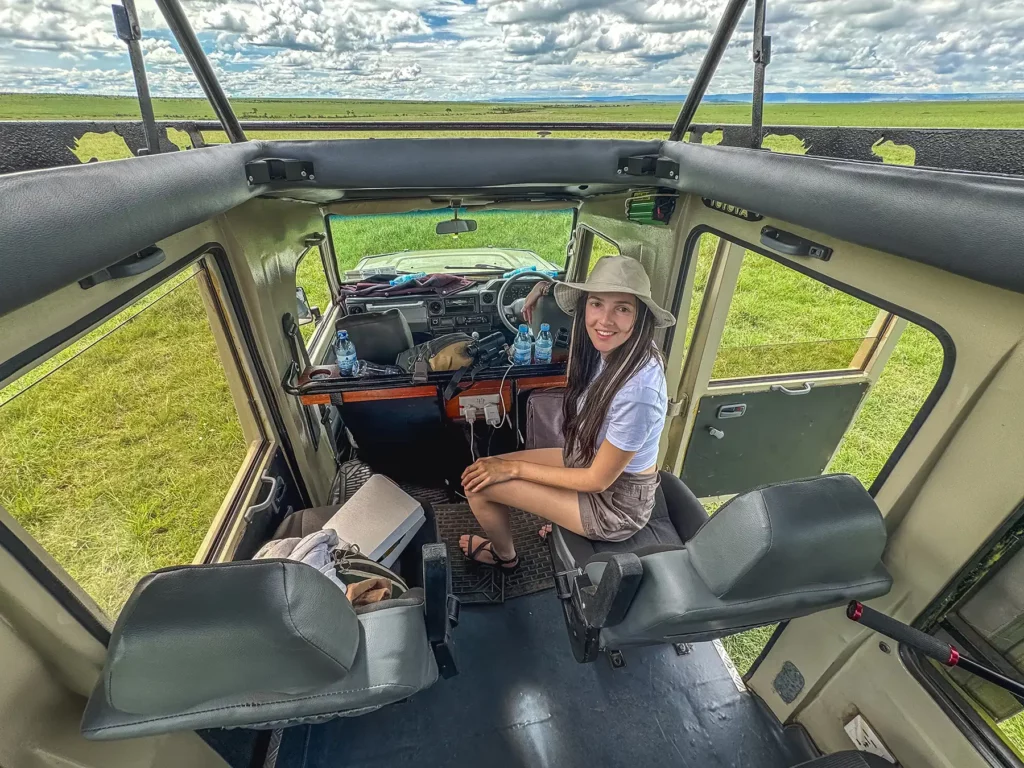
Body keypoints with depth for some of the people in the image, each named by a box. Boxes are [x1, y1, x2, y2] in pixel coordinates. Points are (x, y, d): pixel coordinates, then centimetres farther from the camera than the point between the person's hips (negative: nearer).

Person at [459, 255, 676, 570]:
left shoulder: (637, 390, -35)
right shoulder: (610, 350, -13)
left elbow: (597, 480, -23)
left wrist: (515, 468, -17)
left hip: (614, 504, -7)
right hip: (588, 459, 7)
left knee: (480, 483, -8)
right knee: (484, 469, 10)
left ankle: (505, 556, 26)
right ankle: (559, 522, 34)